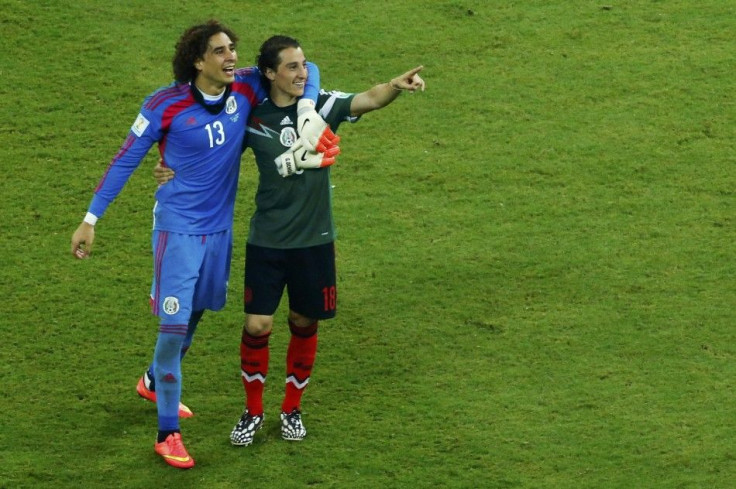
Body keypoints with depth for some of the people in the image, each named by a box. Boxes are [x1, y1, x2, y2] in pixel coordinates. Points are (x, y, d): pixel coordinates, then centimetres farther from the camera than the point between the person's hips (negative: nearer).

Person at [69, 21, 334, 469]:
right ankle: (168, 434, 1)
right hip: (179, 227, -6)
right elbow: (125, 161, -7)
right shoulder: (165, 106, -17)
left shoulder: (245, 88, -6)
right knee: (174, 326, -9)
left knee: (195, 316, 21)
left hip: (220, 227, 6)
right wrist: (91, 219, -6)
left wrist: (308, 109, -16)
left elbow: (304, 70, 5)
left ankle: (155, 382, 49)